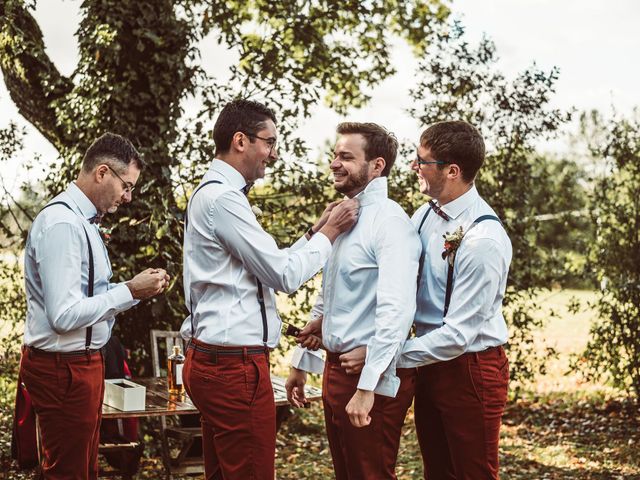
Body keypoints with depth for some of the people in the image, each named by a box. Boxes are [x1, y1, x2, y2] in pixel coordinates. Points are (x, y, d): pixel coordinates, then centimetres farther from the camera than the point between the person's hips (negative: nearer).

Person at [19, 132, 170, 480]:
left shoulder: (81, 220, 11)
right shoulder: (62, 224, -20)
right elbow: (64, 315, -25)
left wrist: (136, 288, 3)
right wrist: (130, 291, -19)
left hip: (82, 361, 10)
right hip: (63, 369, -10)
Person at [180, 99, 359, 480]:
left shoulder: (215, 194, 17)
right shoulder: (223, 198, -16)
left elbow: (267, 269, 17)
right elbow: (285, 276, -15)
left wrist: (315, 231, 13)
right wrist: (329, 233, -2)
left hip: (214, 360, 11)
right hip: (236, 364, -11)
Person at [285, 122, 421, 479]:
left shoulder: (389, 223, -16)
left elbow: (396, 311, -26)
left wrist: (367, 387, -30)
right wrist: (301, 365, 23)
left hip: (373, 377, -9)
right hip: (337, 368, 9)